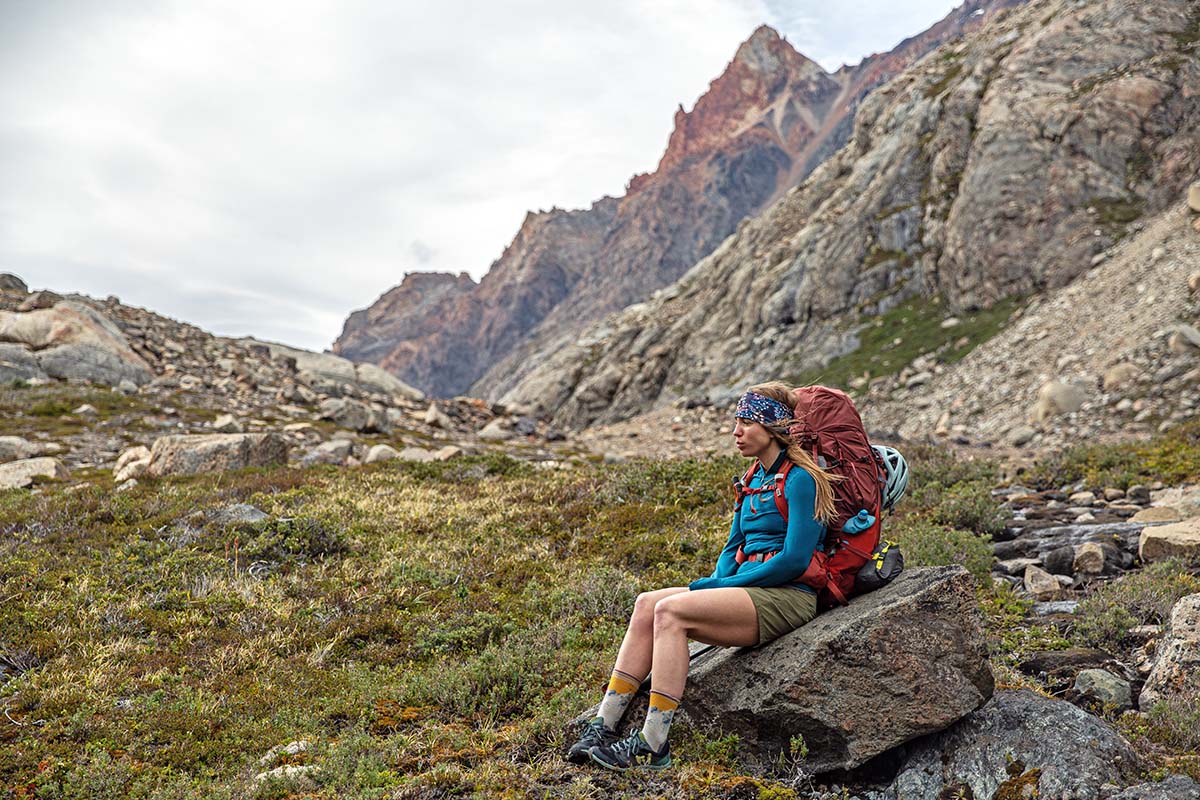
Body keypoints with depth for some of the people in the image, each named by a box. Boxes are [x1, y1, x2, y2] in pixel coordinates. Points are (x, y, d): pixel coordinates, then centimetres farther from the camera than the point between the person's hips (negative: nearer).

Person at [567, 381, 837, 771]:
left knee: (672, 611, -26)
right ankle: (603, 727, -15)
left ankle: (653, 745, -25)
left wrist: (722, 584, -12)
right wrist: (717, 582, -1)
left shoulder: (800, 480, -9)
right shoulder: (755, 479, 18)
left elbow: (795, 560, -17)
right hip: (748, 591, 8)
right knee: (647, 603, -11)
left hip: (786, 597, -8)